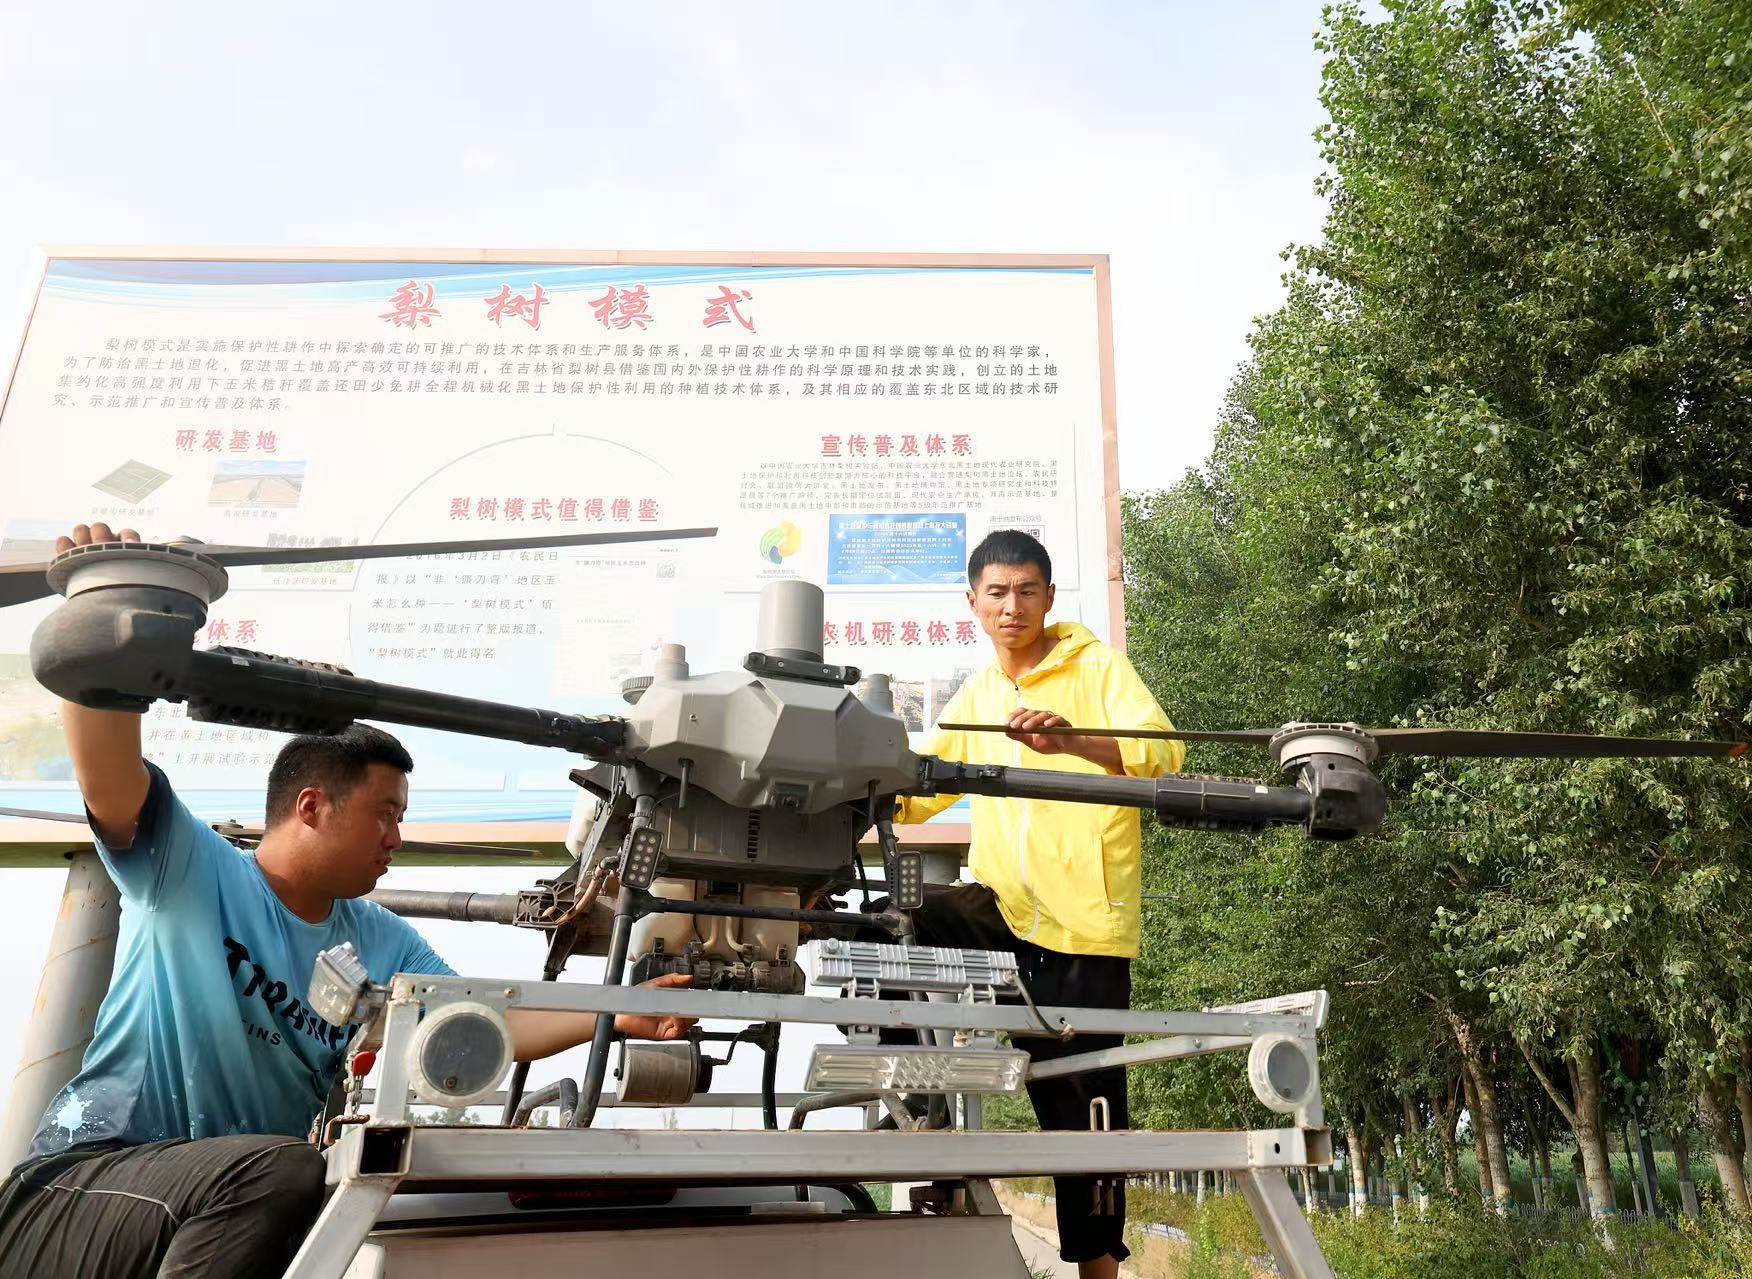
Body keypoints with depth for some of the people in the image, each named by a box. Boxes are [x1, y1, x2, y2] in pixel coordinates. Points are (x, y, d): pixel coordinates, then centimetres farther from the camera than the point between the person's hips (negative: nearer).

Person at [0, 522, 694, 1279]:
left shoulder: (384, 946, 10)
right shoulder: (188, 870, -5)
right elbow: (108, 771, -20)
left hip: (253, 1199, 6)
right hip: (79, 1192, -5)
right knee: (282, 1173, -34)